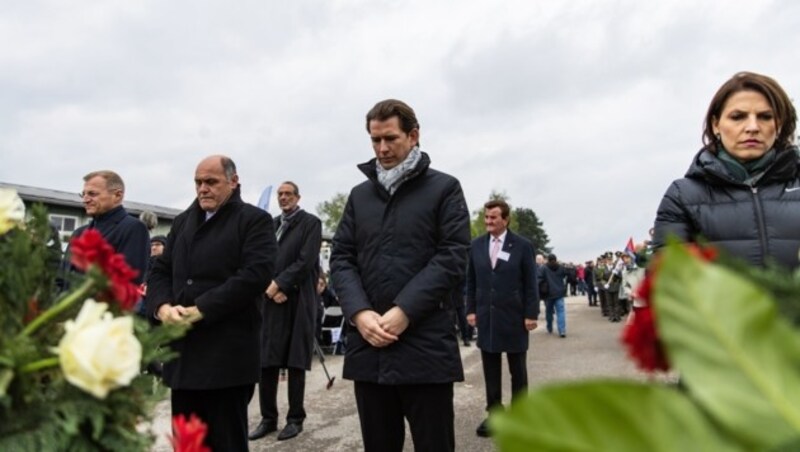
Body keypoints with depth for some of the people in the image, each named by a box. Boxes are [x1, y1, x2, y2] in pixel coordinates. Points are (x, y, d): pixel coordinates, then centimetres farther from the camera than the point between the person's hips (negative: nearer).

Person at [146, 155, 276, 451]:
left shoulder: (254, 220, -2)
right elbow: (160, 271, 14)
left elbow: (256, 274, -15)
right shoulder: (183, 221, 18)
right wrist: (162, 307, -7)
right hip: (183, 351, 6)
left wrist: (201, 310, -18)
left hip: (228, 355, -6)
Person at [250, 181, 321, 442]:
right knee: (266, 361, 6)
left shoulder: (310, 223, 0)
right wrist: (269, 286, -7)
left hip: (297, 301, -5)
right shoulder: (271, 225, 18)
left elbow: (305, 262, -10)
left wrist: (279, 284, -13)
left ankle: (295, 419, 12)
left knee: (295, 362, 1)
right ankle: (268, 418, 18)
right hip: (271, 300, 5)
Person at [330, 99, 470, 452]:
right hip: (368, 345, 4)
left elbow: (452, 257, -7)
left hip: (426, 345, -4)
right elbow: (341, 258, 8)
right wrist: (359, 312, -9)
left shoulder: (444, 188, 3)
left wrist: (404, 311, -15)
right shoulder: (359, 195, 15)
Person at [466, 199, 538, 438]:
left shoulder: (522, 245, -5)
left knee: (518, 369, 11)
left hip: (514, 316, -2)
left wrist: (531, 314, -9)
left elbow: (531, 283, -5)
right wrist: (471, 309, 3)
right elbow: (471, 281, 8)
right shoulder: (476, 245, 4)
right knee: (490, 369, 8)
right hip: (486, 316, 3)